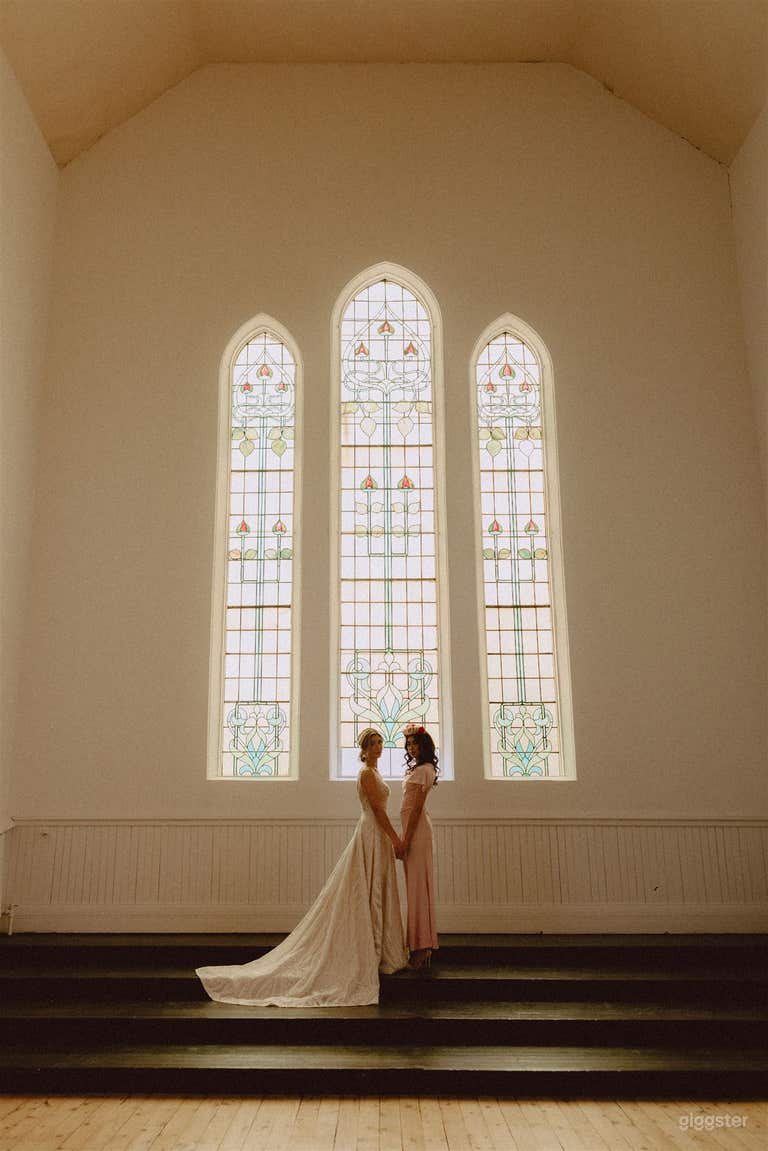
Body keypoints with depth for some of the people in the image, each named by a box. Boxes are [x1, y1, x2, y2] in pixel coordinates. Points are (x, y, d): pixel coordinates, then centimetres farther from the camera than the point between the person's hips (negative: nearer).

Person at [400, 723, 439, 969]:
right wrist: (405, 837, 17)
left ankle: (421, 949, -1)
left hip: (416, 828, -10)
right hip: (414, 827, 10)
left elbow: (416, 807, -18)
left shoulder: (423, 770, -12)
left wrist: (405, 839, -19)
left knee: (418, 883, -6)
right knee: (417, 884, 12)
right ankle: (422, 948, 18)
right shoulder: (417, 769, 18)